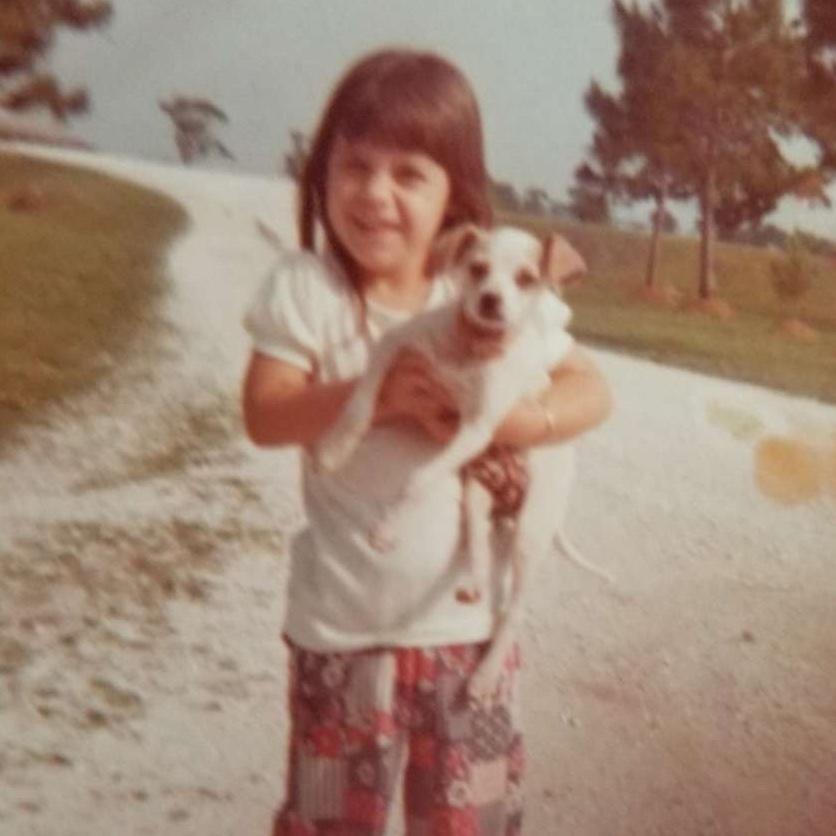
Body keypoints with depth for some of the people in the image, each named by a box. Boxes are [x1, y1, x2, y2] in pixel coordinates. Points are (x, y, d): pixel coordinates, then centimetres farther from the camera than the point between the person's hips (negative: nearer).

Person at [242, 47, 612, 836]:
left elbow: (591, 391, -5)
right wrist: (375, 396, -30)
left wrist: (497, 421, -23)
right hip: (343, 623, -1)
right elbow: (265, 415, -17)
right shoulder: (304, 287, -11)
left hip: (467, 619, 2)